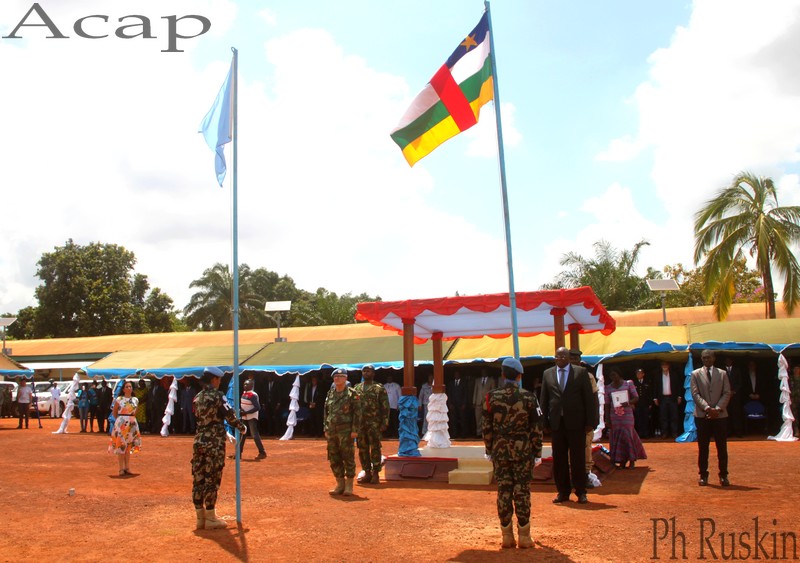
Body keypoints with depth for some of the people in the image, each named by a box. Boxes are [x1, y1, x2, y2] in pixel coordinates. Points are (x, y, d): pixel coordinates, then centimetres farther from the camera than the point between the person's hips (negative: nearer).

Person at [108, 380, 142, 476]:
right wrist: (119, 420, 8)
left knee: (128, 446, 8)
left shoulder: (135, 400, 7)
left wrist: (132, 418, 12)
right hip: (121, 424, -4)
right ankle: (121, 469, -1)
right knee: (121, 445, -4)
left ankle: (127, 468, 13)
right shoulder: (119, 399, -4)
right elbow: (114, 412, 6)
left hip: (132, 424, 4)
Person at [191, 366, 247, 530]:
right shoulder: (217, 395, -9)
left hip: (199, 441, 7)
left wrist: (227, 435, 24)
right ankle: (210, 518, 4)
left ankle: (200, 517, 15)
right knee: (212, 479, -1)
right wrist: (242, 427, 10)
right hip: (214, 443, -7)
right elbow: (230, 416, -10)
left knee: (198, 479, 8)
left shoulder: (197, 397, 11)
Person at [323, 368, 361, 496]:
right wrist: (326, 429, 12)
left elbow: (357, 413, -8)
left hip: (346, 431, -6)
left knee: (348, 458, -1)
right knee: (334, 458, 8)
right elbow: (326, 412, 18)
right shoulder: (330, 394, 13)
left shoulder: (352, 393, -5)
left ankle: (349, 485, 7)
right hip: (332, 431, 6)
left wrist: (355, 430, -13)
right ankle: (340, 484, 19)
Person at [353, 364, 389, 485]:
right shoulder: (357, 388, 12)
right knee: (362, 449, 8)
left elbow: (385, 407, -4)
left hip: (374, 423, -5)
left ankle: (375, 474, 5)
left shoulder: (379, 388, -2)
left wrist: (384, 423, -11)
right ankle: (367, 473, 17)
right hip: (360, 423, 5)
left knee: (375, 449, -2)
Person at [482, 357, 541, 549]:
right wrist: (537, 453, 6)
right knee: (522, 492, 4)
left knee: (503, 491, 6)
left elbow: (486, 428, 1)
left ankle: (507, 536, 11)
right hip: (523, 451, -1)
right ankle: (524, 536, 9)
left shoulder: (492, 397, -3)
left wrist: (490, 450, 11)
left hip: (500, 452, 1)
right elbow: (535, 428, -3)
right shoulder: (528, 397, -5)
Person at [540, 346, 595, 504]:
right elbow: (544, 399, 9)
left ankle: (581, 492, 16)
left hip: (576, 422, -2)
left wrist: (590, 421, -5)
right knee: (559, 460, 6)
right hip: (557, 422, 2)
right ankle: (563, 492, 16)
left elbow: (589, 398, 0)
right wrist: (544, 421, 3)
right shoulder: (548, 374, 9)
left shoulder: (581, 372, 2)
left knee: (578, 459, 4)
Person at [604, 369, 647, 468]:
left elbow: (636, 398, 0)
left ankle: (632, 460, 7)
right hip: (615, 416, 2)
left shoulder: (628, 384, 1)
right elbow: (607, 404, 8)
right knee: (617, 437, 1)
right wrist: (608, 418, 3)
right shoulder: (608, 387, 7)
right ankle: (622, 460, 10)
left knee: (628, 435, -5)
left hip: (627, 415, -2)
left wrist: (628, 402, -20)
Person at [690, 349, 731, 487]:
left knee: (722, 447, 3)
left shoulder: (722, 373, 10)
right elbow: (695, 394, -2)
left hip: (720, 415, 1)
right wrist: (707, 408, -16)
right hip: (702, 415, -1)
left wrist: (717, 409, -11)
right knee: (703, 447, 2)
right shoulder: (695, 374, 6)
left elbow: (727, 393, 3)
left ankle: (723, 475, 11)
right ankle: (703, 475, 9)